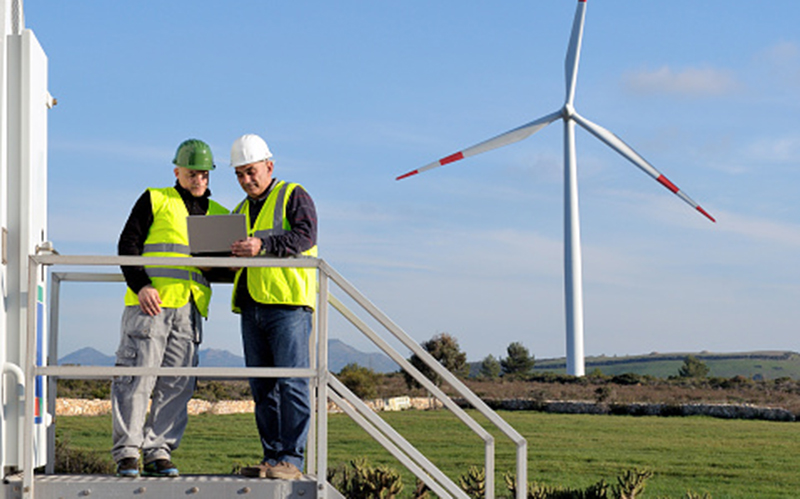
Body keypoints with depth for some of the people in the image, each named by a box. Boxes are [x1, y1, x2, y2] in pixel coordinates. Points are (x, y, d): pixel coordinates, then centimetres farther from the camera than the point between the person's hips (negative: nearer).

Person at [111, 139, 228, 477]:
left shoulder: (217, 214, 22)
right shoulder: (155, 201, 9)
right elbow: (128, 245, 2)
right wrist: (141, 285, -11)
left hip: (190, 309, 4)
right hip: (151, 302, -4)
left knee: (177, 383, 1)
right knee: (137, 377, -8)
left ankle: (158, 453, 6)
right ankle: (127, 453, -4)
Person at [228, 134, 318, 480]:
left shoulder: (294, 196, 3)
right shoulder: (241, 211, 24)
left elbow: (305, 236, -13)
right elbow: (236, 260, 26)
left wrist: (263, 246, -25)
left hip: (288, 302, -7)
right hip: (251, 307, 7)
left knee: (291, 383, -10)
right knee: (262, 388, 6)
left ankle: (292, 459, -11)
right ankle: (272, 457, 10)